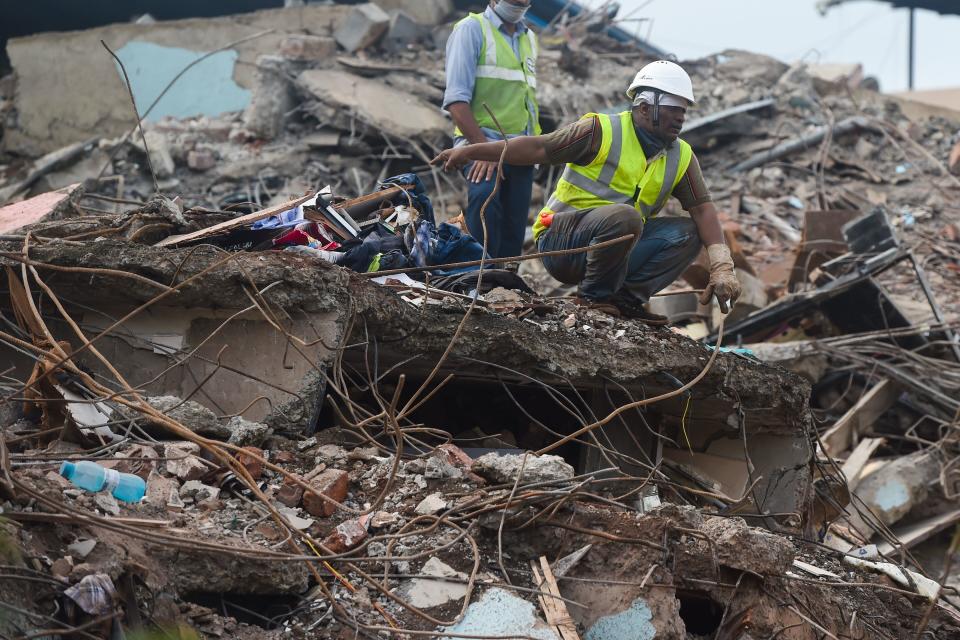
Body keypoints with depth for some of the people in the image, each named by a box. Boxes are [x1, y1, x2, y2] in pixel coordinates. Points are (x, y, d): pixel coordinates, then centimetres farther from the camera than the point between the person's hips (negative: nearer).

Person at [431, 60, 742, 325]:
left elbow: (703, 209, 0)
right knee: (623, 216, -35)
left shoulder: (681, 157, 7)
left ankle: (627, 296, -13)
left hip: (619, 247, 6)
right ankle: (595, 296, -14)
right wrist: (470, 151, -17)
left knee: (687, 232, -9)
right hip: (561, 241, -6)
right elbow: (538, 148, -12)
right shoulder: (602, 131, -10)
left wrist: (722, 267, -14)